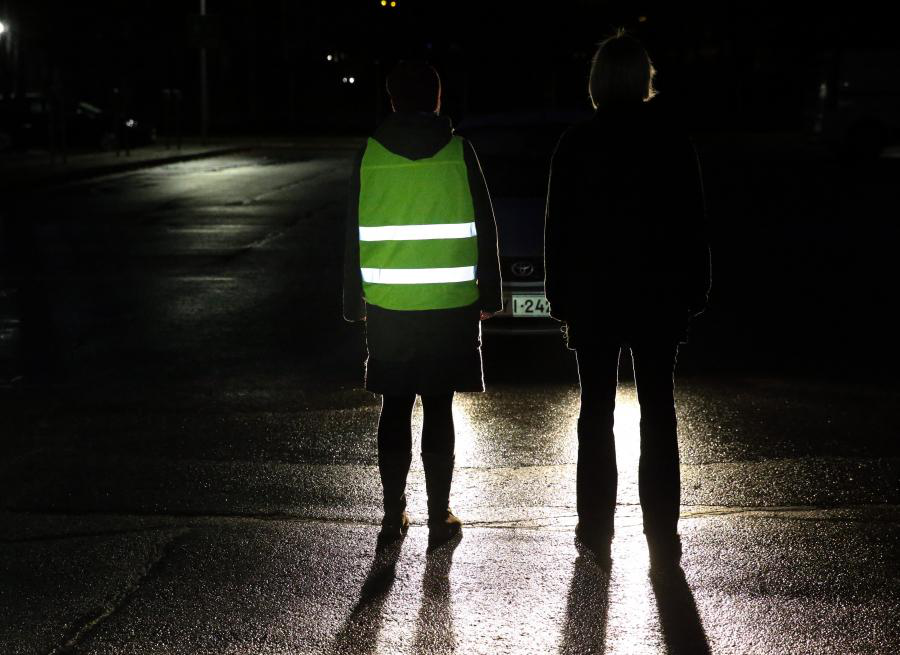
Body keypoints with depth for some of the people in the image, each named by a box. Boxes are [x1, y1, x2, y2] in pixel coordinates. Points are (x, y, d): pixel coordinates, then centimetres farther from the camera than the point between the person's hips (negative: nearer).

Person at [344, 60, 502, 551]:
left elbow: (355, 233, 4)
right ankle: (439, 517, 8)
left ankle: (394, 515, 13)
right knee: (438, 408, 5)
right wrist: (489, 295, 8)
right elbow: (484, 229, -1)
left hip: (388, 306, 1)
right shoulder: (458, 152, -3)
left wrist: (353, 301, 12)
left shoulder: (370, 155, 0)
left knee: (395, 409, 10)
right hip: (449, 304, -1)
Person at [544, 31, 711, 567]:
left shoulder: (577, 144, -6)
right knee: (658, 412, 7)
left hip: (593, 297, 0)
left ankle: (596, 529, 12)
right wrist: (695, 291, 8)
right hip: (659, 295, 1)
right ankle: (663, 537, 8)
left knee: (597, 411, 10)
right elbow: (694, 223, 0)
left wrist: (560, 297, 5)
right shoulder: (671, 139, -4)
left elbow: (559, 229, -3)